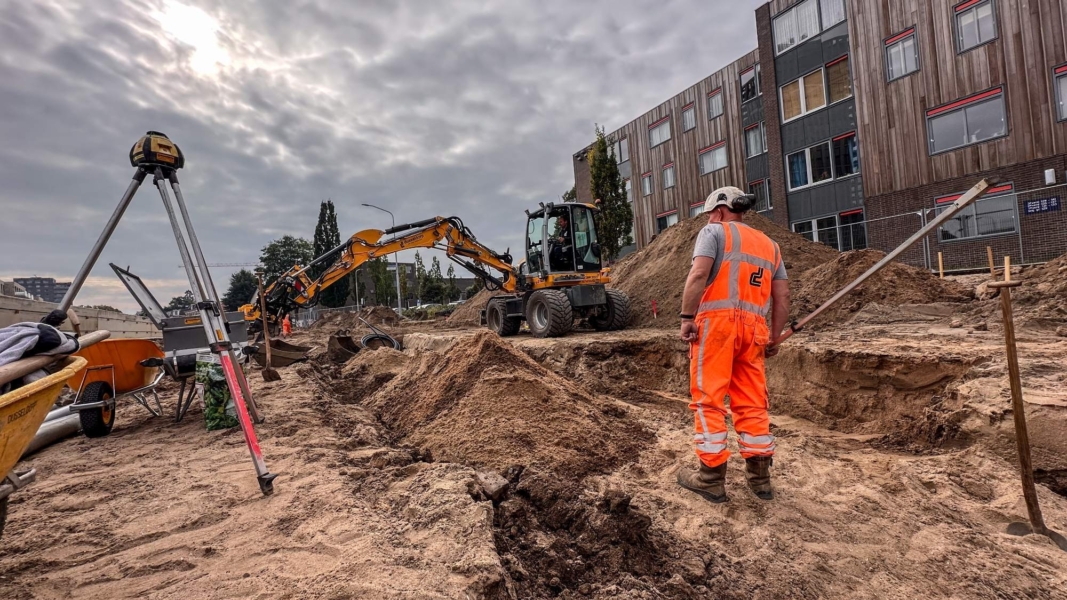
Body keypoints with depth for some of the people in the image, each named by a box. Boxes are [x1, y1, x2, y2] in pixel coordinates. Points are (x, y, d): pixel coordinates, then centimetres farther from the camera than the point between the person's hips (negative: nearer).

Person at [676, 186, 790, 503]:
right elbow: (782, 296, 18)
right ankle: (760, 476, 17)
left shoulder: (714, 232, 5)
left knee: (708, 400, -1)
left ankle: (712, 478, 2)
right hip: (753, 327, 6)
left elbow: (699, 273, -12)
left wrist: (687, 317, -13)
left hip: (717, 320, -6)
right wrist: (775, 337, 22)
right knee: (752, 402, 11)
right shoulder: (769, 244, 24)